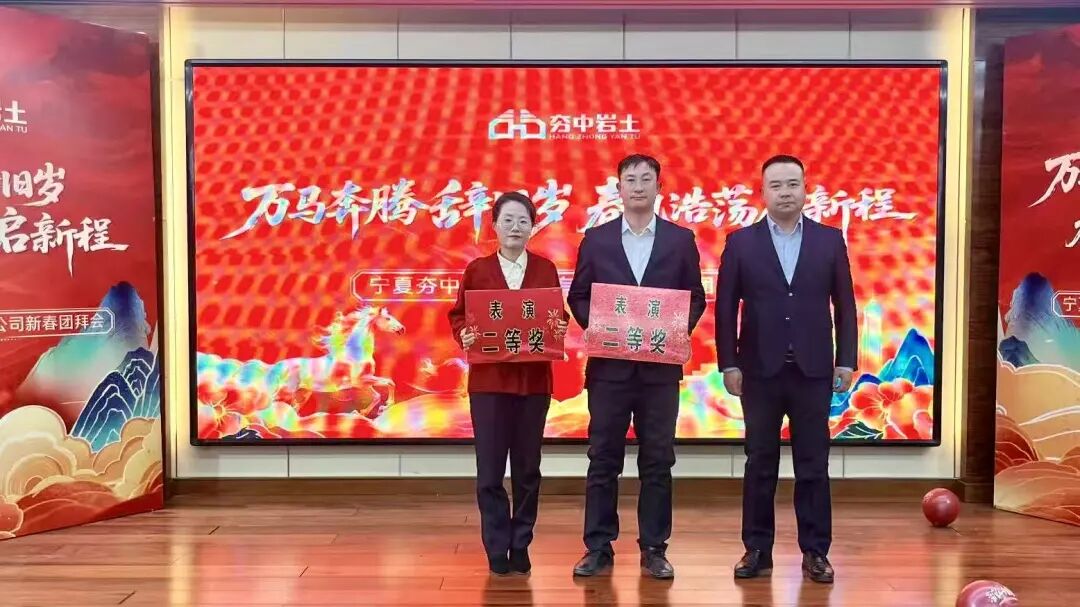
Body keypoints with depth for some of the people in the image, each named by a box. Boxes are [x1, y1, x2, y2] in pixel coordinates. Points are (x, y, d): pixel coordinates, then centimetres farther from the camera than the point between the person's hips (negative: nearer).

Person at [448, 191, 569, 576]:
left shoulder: (545, 269, 5)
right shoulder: (477, 270, 2)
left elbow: (558, 317, 7)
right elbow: (458, 316, 3)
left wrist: (560, 329, -14)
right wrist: (463, 336, -17)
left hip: (534, 379, 1)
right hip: (488, 379, -1)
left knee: (527, 468, 9)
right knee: (490, 471, 0)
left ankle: (521, 547, 22)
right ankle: (497, 551, 12)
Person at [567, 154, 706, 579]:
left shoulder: (681, 239, 5)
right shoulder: (596, 238, 5)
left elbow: (695, 298, 7)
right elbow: (578, 297, 7)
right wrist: (597, 326, -11)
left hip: (661, 365, 0)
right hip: (609, 364, 0)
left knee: (657, 461, 6)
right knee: (603, 460, 5)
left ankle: (654, 549, 16)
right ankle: (598, 548, 14)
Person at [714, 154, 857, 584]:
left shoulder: (830, 240, 5)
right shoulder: (740, 242, 2)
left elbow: (844, 305, 6)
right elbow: (726, 308, 1)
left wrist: (846, 361, 1)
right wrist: (728, 364, -4)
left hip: (814, 371, 1)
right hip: (760, 370, 0)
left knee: (813, 465, 6)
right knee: (760, 463, 6)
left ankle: (815, 552, 15)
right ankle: (757, 549, 16)